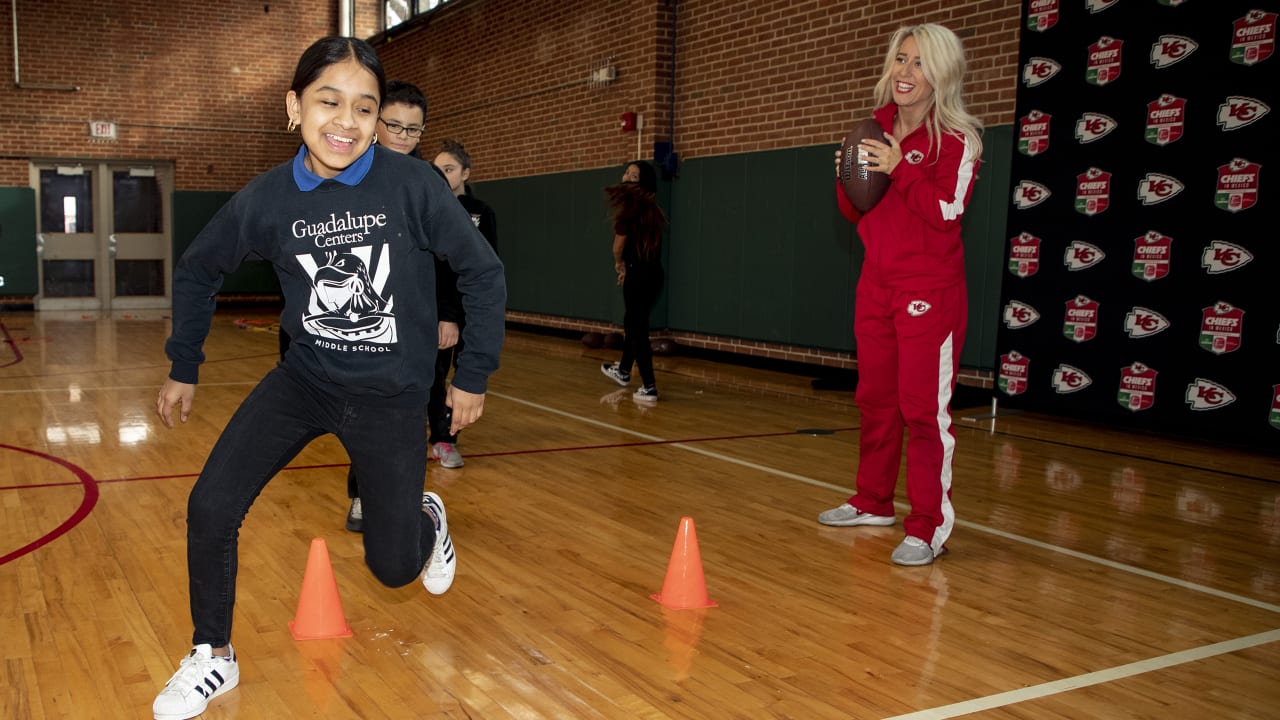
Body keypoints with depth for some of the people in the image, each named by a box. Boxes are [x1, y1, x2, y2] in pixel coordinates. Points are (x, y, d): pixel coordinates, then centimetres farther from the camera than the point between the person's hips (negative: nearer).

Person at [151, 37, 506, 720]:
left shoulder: (413, 185, -18)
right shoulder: (266, 198, -10)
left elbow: (483, 274, -6)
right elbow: (197, 270, 8)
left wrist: (473, 375, -2)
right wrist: (183, 369, 13)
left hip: (392, 397, -2)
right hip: (303, 380, 2)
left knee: (393, 566, 6)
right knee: (209, 509, -11)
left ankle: (427, 519, 45)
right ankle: (212, 658, 14)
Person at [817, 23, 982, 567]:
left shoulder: (958, 139, -7)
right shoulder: (877, 130, 11)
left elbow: (947, 212, -18)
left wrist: (899, 171, -24)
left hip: (930, 291, -6)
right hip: (876, 285, 7)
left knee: (923, 408, -8)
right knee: (875, 398, 14)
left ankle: (929, 528, -2)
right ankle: (873, 503, 29)